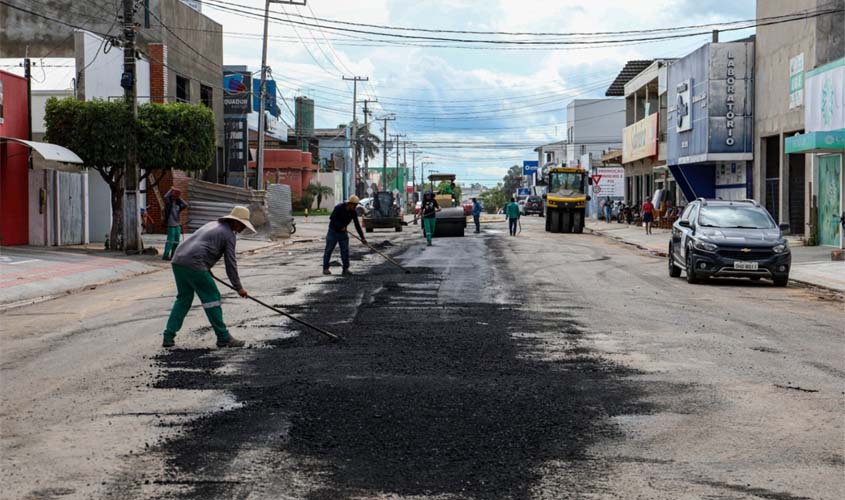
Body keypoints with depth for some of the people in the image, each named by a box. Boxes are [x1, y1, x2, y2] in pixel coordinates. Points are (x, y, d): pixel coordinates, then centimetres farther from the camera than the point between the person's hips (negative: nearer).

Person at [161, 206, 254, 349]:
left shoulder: (213, 225, 26)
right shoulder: (229, 234, 1)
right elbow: (231, 263, 0)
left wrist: (207, 270, 45)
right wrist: (238, 287, 8)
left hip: (177, 261, 9)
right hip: (194, 265, -9)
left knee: (183, 299, 18)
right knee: (211, 298, 0)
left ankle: (168, 337, 14)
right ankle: (223, 338, 5)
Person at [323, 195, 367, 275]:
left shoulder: (353, 213, -5)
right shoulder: (339, 208, -19)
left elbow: (357, 225, -5)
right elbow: (332, 218, -18)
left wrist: (362, 237, -11)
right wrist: (340, 226, -22)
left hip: (343, 232, 4)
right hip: (333, 231, -4)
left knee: (345, 250, -3)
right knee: (329, 250, 0)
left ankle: (345, 269, 0)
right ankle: (325, 268, 8)